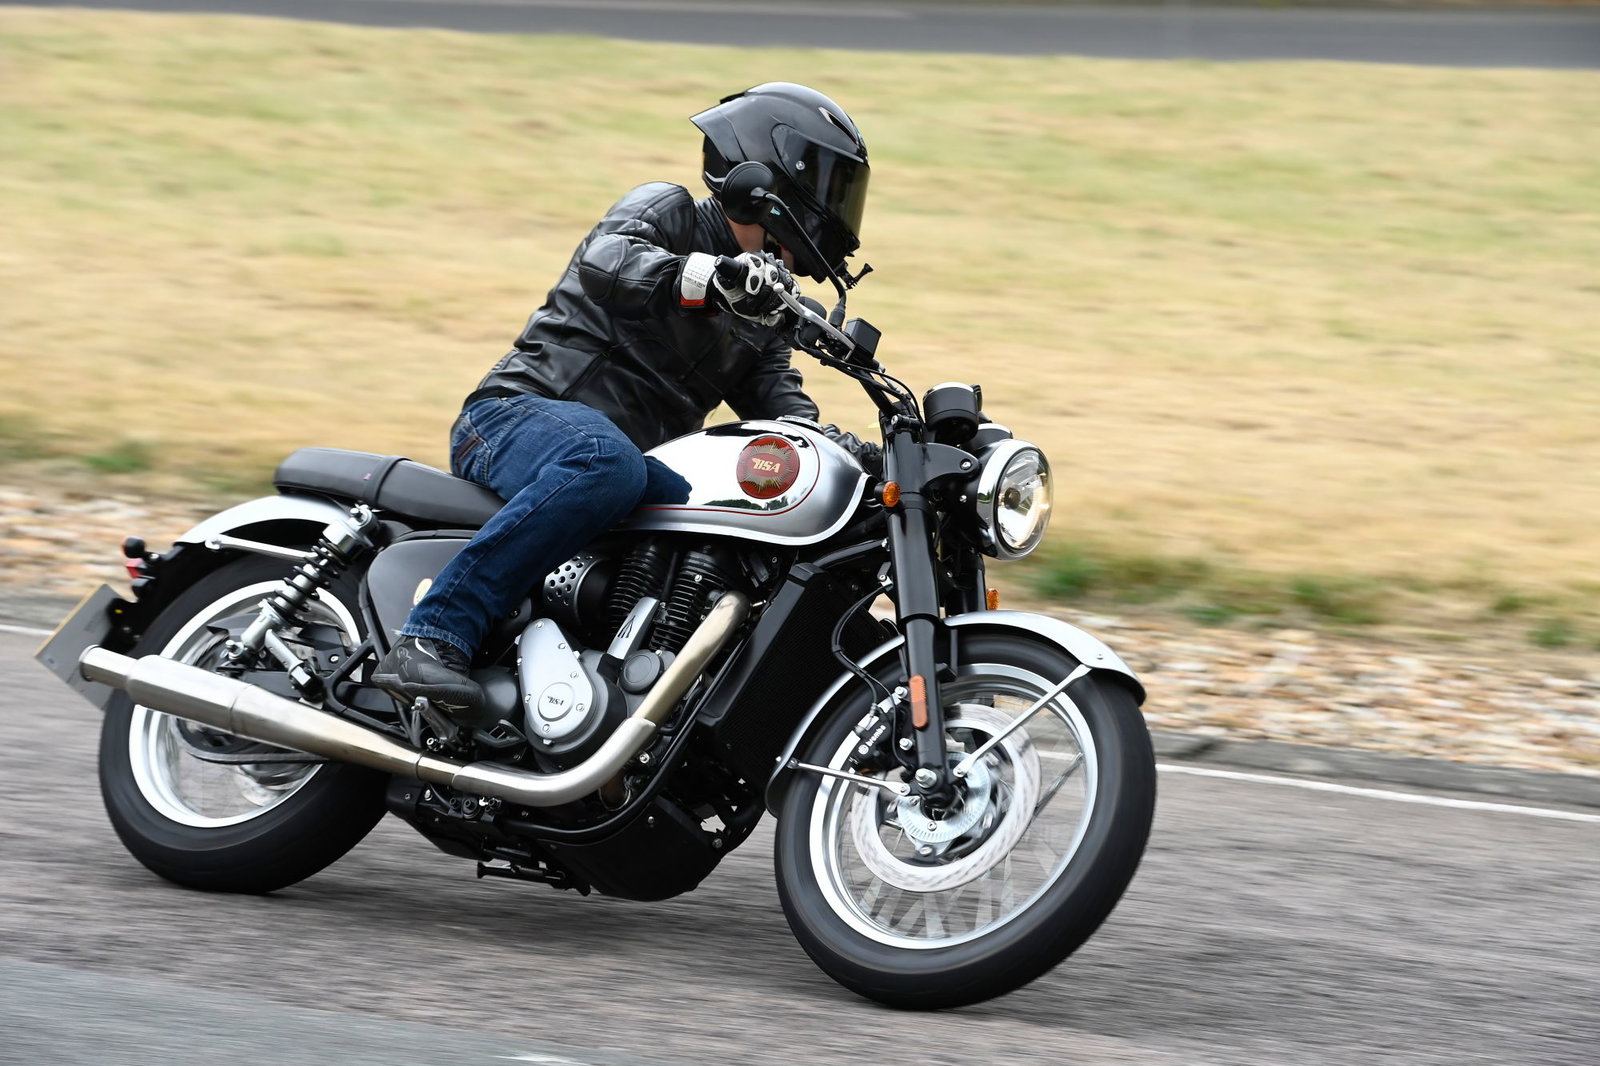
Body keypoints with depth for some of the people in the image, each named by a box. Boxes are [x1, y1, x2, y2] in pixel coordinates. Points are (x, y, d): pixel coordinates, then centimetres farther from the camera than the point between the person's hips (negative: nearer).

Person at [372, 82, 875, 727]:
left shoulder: (760, 310, 24)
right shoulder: (666, 212, 0)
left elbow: (776, 394, 11)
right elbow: (604, 260, -22)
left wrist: (833, 445, -12)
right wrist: (709, 275, -40)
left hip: (634, 462, 8)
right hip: (517, 416, -8)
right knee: (605, 463, -40)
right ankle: (431, 639, -44)